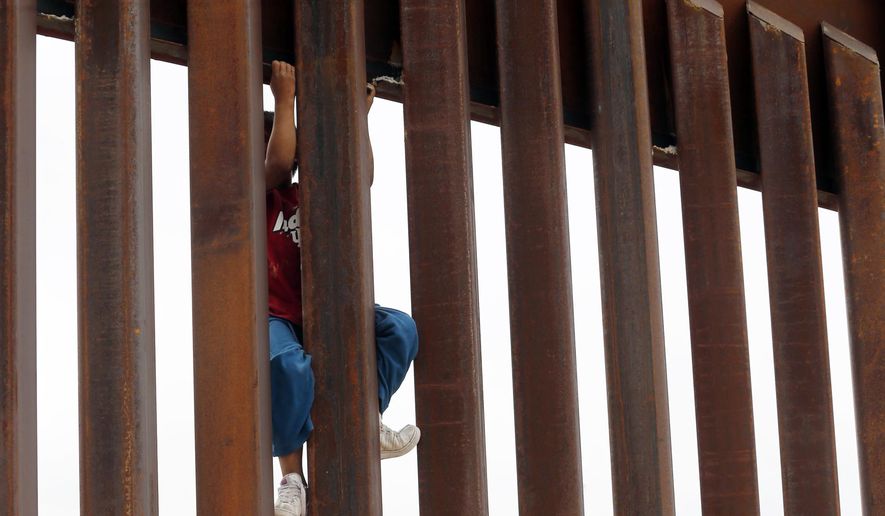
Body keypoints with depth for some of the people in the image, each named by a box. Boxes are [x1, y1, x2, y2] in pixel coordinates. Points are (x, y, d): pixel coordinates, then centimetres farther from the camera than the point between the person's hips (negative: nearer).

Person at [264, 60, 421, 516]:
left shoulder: (308, 199, 17)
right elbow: (279, 162, -18)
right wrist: (284, 98, -11)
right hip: (271, 317, -6)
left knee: (399, 328, -17)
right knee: (288, 364, -40)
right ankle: (293, 478, -24)